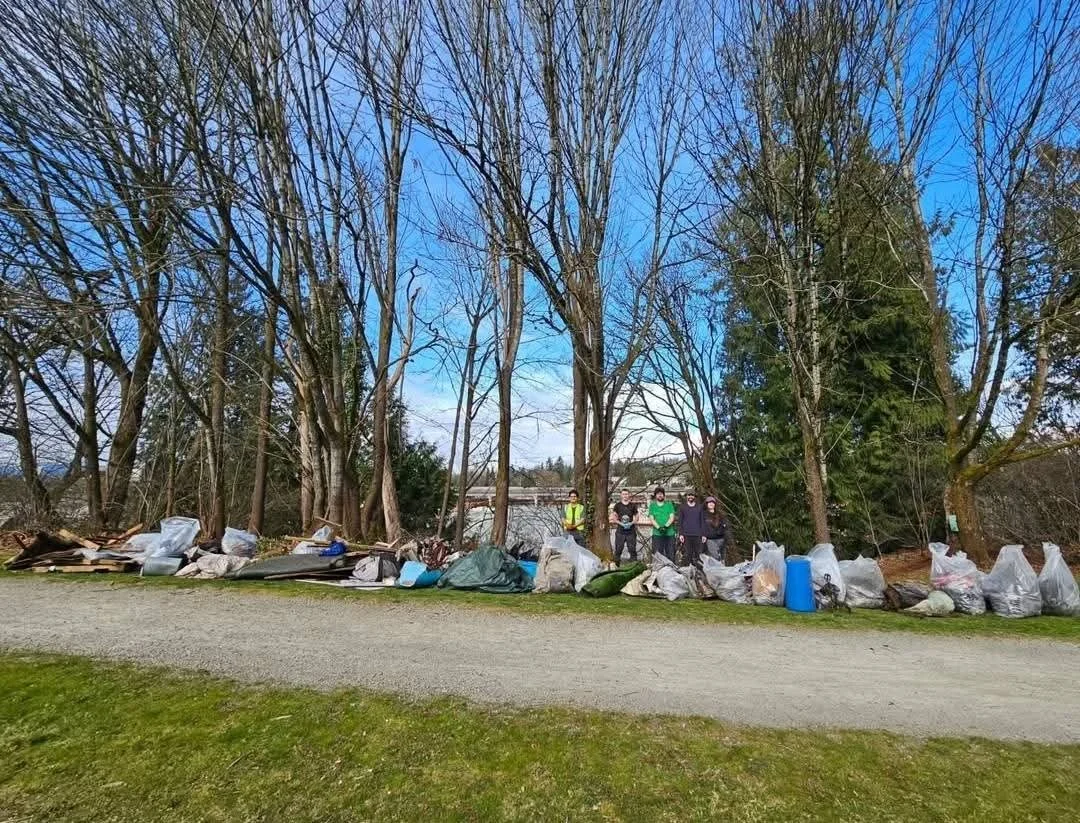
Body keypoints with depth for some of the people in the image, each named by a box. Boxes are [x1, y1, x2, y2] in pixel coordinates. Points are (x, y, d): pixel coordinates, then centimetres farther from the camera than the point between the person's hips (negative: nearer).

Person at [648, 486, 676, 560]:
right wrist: (658, 527, -15)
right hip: (657, 534, 0)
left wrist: (666, 526, -16)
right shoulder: (652, 505, 10)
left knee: (671, 555, 1)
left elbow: (672, 517, 1)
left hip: (669, 533, 0)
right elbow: (651, 519, 1)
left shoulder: (669, 504, 10)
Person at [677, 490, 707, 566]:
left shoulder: (699, 508, 11)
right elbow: (680, 522, 6)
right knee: (686, 554, -3)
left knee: (697, 553, -1)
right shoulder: (682, 507, 9)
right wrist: (680, 534, -3)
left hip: (697, 535, 1)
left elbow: (702, 522, 12)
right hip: (686, 535, -1)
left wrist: (703, 535, 4)